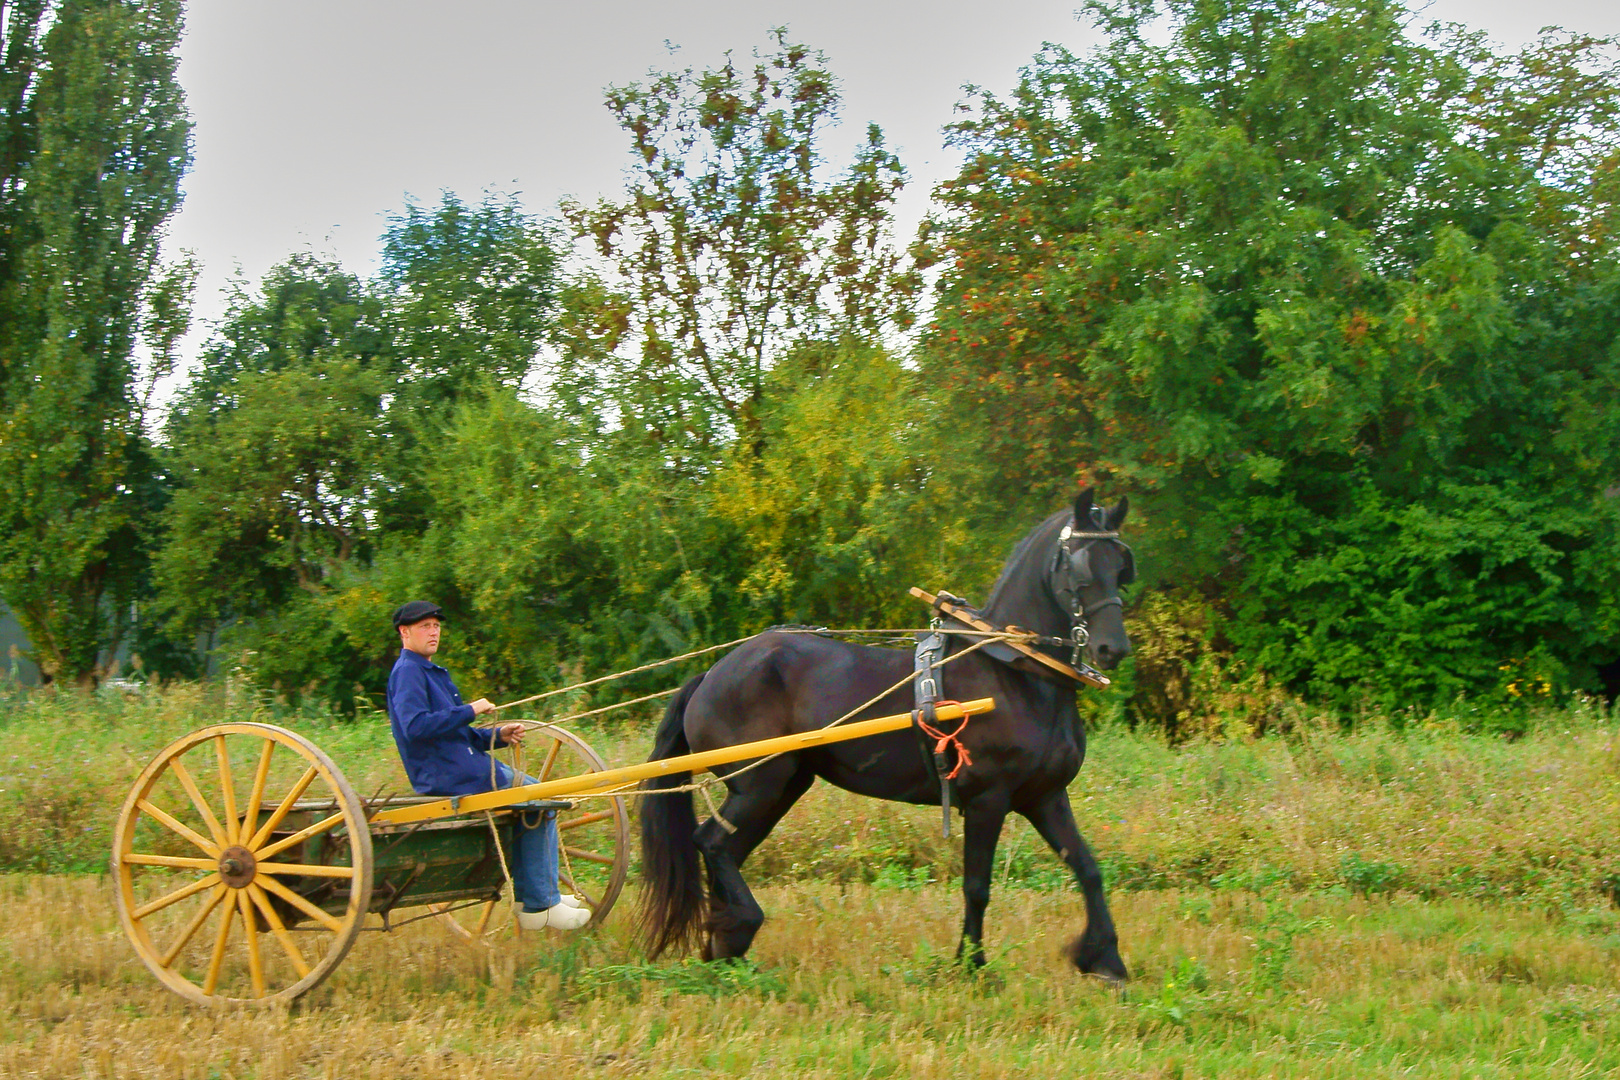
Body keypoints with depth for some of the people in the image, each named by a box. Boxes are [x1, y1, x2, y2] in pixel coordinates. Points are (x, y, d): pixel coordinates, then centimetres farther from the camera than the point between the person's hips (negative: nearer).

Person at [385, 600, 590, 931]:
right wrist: (470, 710, -21)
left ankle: (527, 893, 18)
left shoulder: (430, 672, 20)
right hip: (448, 776, -11)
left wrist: (498, 735, 8)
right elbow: (416, 725, -28)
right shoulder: (407, 671, -12)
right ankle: (540, 905, -7)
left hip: (458, 768, 11)